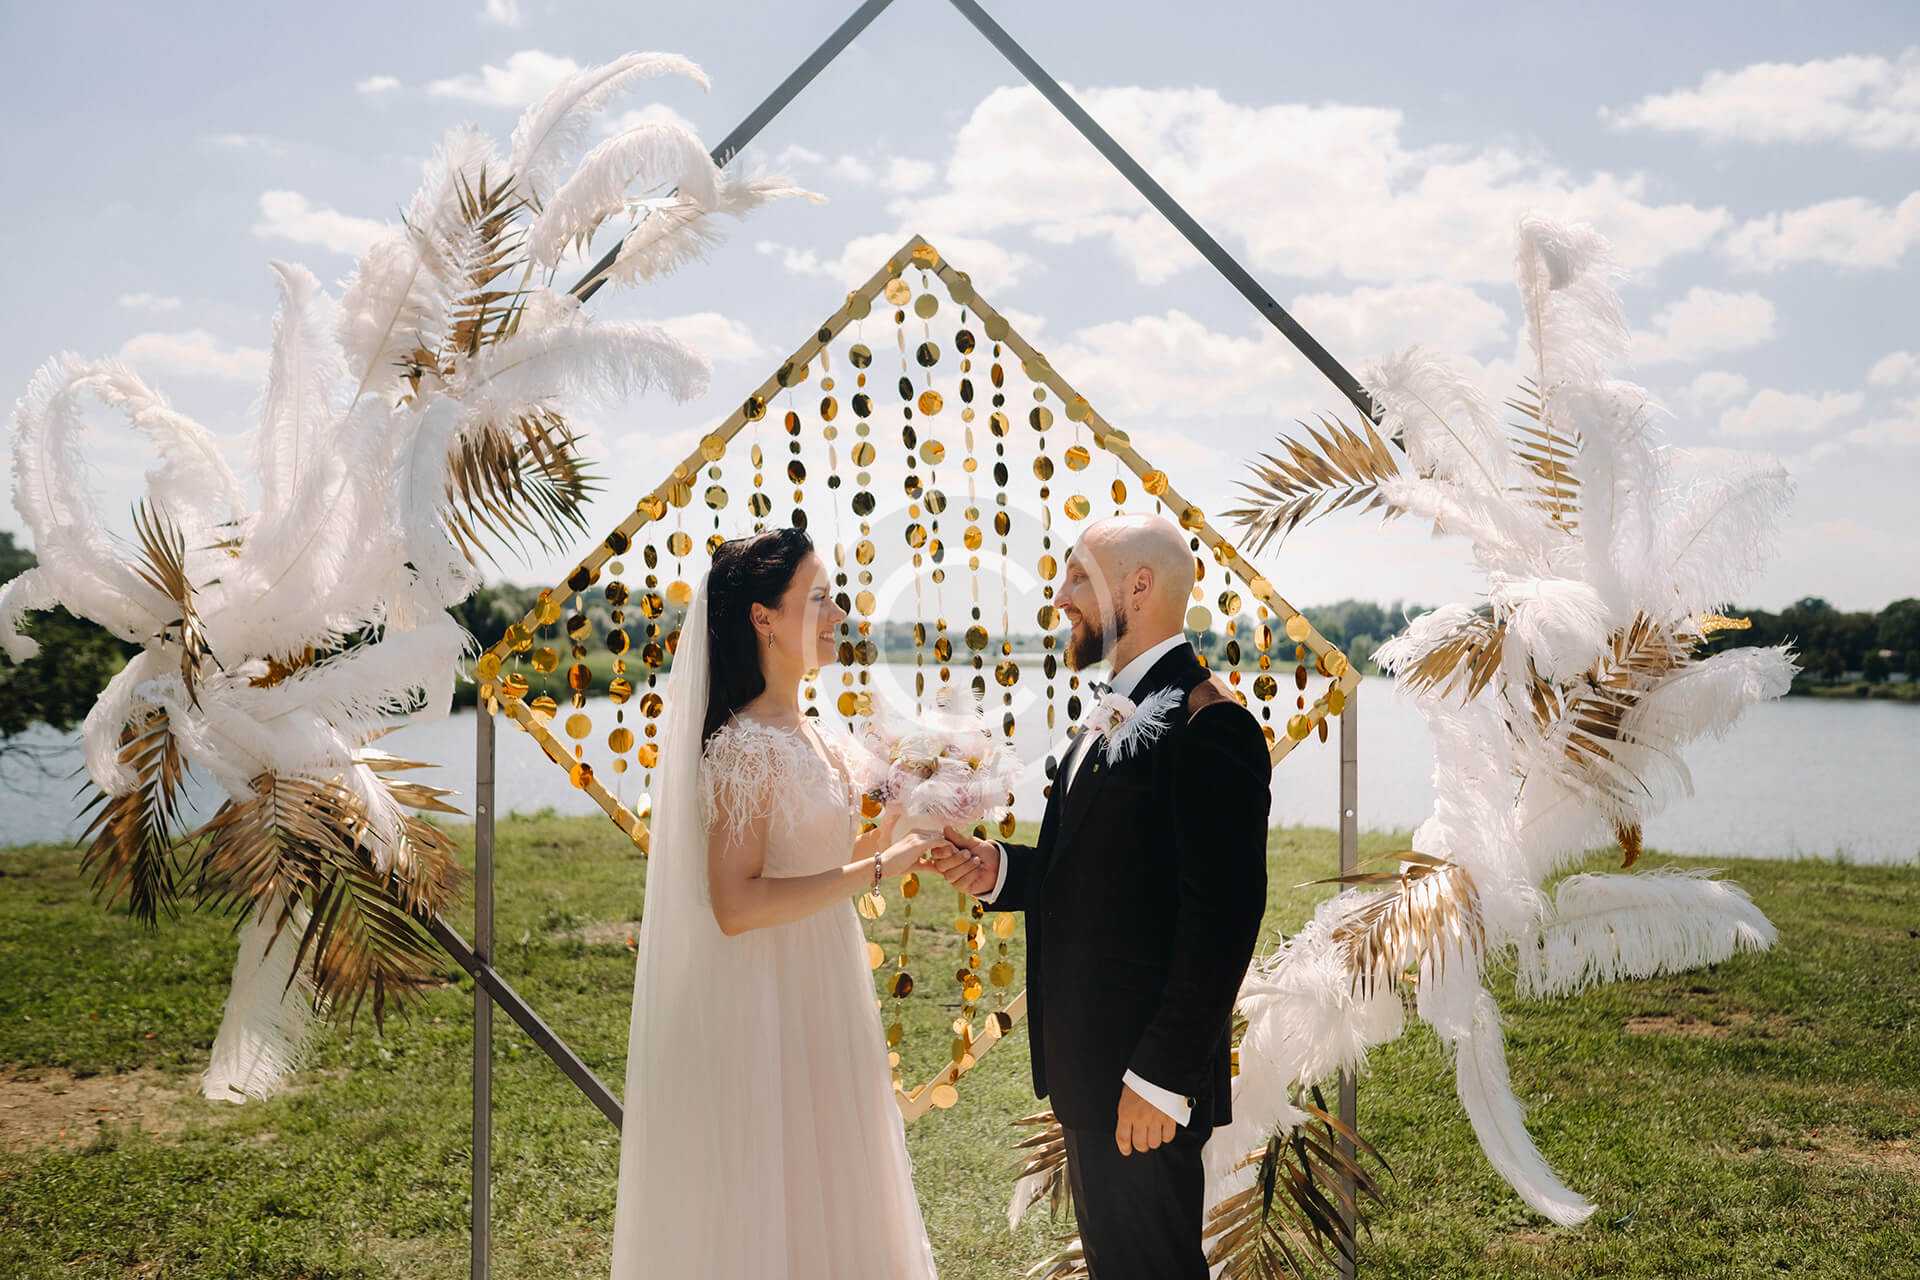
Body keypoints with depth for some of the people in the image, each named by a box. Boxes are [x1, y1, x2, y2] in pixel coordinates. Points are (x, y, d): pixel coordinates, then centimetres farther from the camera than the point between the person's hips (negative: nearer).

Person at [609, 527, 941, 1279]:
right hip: (766, 1000, -9)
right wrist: (874, 870, -21)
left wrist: (896, 825, 3)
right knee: (767, 1201, 4)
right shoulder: (743, 747, -18)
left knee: (820, 1193, 18)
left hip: (821, 993, 9)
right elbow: (736, 905, -25)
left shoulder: (814, 740, 8)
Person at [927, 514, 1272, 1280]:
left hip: (1145, 1074, -9)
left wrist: (1162, 1077, -22)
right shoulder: (1114, 715, 13)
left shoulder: (1205, 726, -19)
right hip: (1087, 1062, 9)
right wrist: (1001, 873, 1)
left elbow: (1222, 916, -23)